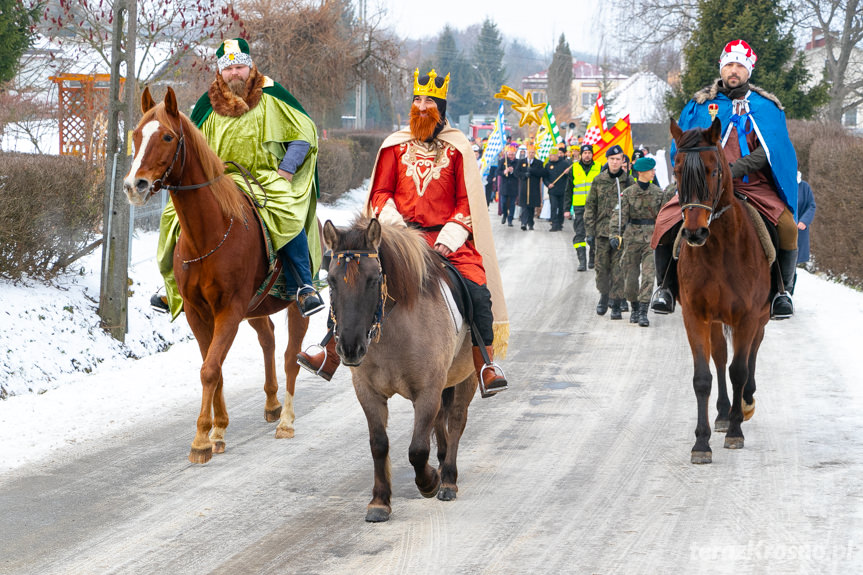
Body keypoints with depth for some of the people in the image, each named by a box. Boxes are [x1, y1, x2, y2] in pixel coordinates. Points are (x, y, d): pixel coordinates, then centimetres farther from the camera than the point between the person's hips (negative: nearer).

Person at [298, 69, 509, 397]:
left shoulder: (457, 148, 6)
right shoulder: (395, 145, 11)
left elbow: (467, 200, 4)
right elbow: (380, 192, 13)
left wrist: (452, 234, -11)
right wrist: (389, 218, -8)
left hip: (446, 238, -2)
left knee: (477, 290, -22)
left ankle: (485, 367, -12)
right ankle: (331, 355, -4)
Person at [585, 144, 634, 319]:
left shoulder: (629, 181, 3)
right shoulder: (599, 181, 7)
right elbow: (590, 206, 10)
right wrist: (589, 229, 4)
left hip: (622, 231, -2)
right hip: (603, 230, 2)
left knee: (619, 268, -4)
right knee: (602, 265, 7)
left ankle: (616, 304, 0)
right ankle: (604, 295, 29)